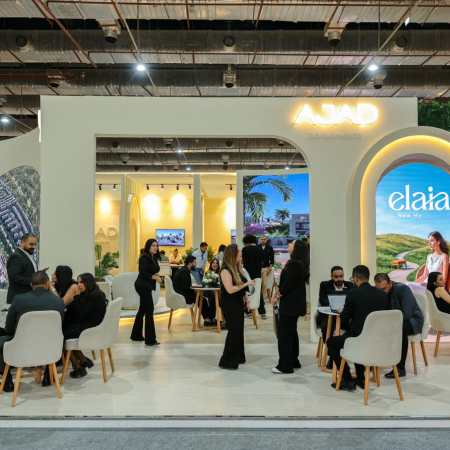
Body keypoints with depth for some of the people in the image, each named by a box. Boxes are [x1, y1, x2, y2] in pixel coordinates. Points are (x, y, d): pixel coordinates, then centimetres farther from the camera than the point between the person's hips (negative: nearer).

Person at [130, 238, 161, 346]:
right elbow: (143, 273, -21)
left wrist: (156, 275, -4)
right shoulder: (144, 258, -14)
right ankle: (150, 339, -7)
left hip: (147, 286, 9)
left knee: (142, 310, 16)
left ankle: (136, 335, 29)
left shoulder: (154, 258, 11)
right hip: (143, 286, -9)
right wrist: (153, 277, -31)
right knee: (149, 310, -9)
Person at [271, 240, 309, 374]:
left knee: (284, 333, -3)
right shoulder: (299, 264, 11)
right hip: (295, 303, 10)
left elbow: (287, 284, -21)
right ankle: (294, 361, 27)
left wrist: (277, 296, -9)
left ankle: (285, 366, 3)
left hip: (289, 303, -10)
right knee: (291, 332, 17)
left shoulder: (294, 264, -19)